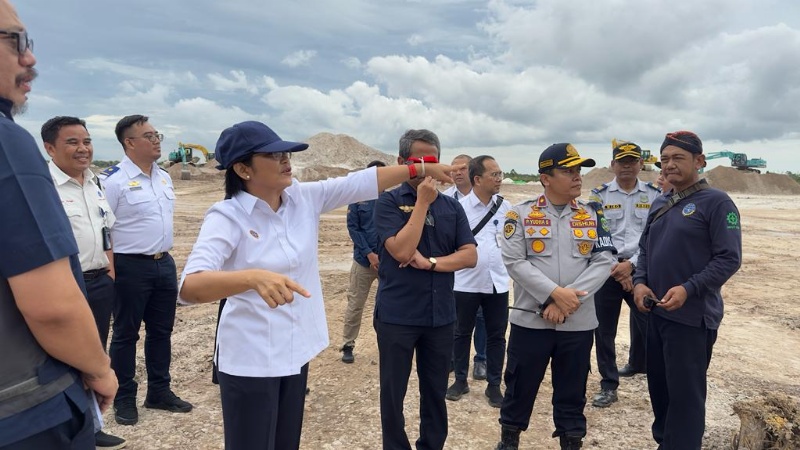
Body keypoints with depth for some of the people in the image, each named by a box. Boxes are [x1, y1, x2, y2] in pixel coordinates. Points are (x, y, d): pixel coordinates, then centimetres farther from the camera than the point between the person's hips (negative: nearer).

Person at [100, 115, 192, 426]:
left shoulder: (164, 177, 10)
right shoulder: (113, 180, -13)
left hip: (165, 263, 7)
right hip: (131, 266, -7)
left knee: (162, 331, 15)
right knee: (126, 334, 8)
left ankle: (159, 392, 30)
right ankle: (124, 398, 23)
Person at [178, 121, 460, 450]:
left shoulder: (304, 198, -3)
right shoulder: (227, 217, -19)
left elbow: (361, 183, 0)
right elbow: (190, 286, -32)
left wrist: (421, 169, -2)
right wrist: (255, 277, -49)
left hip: (296, 351, 6)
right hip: (251, 359, -6)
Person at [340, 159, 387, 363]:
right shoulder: (358, 198, 0)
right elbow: (353, 227, -3)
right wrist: (370, 254, -11)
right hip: (364, 260, -1)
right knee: (355, 305, 4)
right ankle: (348, 346, 16)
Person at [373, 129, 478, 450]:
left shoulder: (451, 206, 5)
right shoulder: (388, 202, -7)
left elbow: (470, 255, -1)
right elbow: (402, 251, -19)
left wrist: (430, 262, -14)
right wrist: (422, 202, -17)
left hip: (440, 315, 4)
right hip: (397, 314, -3)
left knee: (436, 391, 16)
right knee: (393, 392, 10)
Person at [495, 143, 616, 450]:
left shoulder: (593, 215, 4)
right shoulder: (521, 214, -4)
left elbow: (604, 261, -3)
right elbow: (514, 261, -10)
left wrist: (570, 299, -15)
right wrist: (555, 293, -18)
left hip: (579, 322, 2)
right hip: (530, 319, -2)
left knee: (572, 392, 14)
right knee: (520, 387, 12)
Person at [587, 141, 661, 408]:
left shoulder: (654, 195, 3)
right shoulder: (600, 195, 2)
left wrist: (630, 264, -12)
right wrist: (615, 267, -10)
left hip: (641, 270, 1)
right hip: (607, 270, 0)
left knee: (648, 323, 8)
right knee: (603, 329, 3)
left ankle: (639, 365, 38)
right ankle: (609, 385, 15)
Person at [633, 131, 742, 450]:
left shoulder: (716, 202, -9)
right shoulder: (660, 206, 12)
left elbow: (729, 258, -14)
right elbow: (645, 249, 16)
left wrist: (688, 289, -23)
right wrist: (639, 282, -1)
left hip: (693, 315, -7)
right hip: (657, 312, 7)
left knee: (685, 392, 2)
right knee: (659, 385, 17)